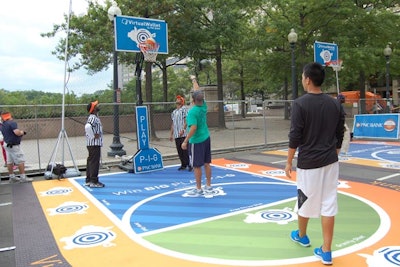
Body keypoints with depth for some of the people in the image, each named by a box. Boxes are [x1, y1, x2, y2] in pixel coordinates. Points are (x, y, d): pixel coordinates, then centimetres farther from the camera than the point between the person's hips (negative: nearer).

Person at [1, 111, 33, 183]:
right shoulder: (12, 122, -15)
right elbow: (17, 132, -27)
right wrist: (22, 132, -7)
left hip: (7, 144, 9)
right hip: (14, 145, -9)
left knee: (10, 161, 14)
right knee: (20, 161, -5)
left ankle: (12, 177, 22)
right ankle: (23, 177, -4)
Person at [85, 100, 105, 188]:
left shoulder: (93, 117, 15)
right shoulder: (93, 117, -15)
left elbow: (88, 127, 27)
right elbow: (87, 127, -32)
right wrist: (93, 136, -23)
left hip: (91, 144, 10)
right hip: (94, 144, -10)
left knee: (90, 161, 14)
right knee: (94, 162, -5)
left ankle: (88, 180, 22)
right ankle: (94, 181, 0)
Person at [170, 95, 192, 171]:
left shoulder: (184, 109, -2)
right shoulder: (174, 112, 19)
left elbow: (186, 121, -11)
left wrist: (183, 130, -20)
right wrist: (171, 134, 19)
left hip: (183, 134, -7)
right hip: (176, 135, 7)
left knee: (185, 150, -6)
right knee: (179, 151, 8)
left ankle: (189, 164, 3)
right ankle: (183, 165, 18)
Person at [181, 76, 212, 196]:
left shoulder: (192, 112, -20)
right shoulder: (203, 106, 0)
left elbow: (193, 128, -27)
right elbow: (198, 92, 14)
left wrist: (185, 141, -20)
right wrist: (194, 80, 28)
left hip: (196, 141, -7)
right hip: (206, 138, 7)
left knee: (196, 166, 3)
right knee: (206, 163, 13)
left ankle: (198, 189, 12)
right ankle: (208, 186, 24)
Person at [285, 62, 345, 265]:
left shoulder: (300, 104, -12)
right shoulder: (334, 103, 4)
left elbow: (295, 136, -14)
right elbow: (340, 135, 9)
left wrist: (289, 162, -4)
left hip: (308, 162, -4)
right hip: (330, 161, 5)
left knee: (305, 201, 15)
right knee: (328, 204, 7)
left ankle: (301, 235, 38)